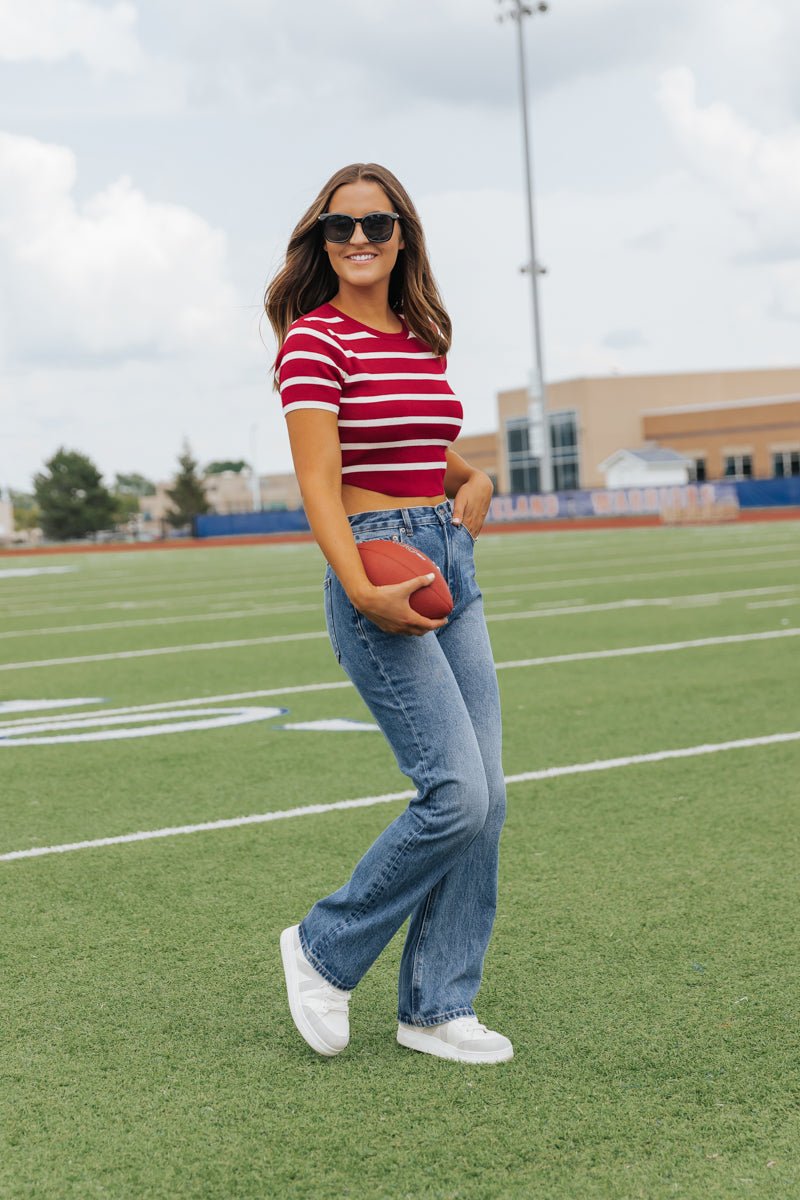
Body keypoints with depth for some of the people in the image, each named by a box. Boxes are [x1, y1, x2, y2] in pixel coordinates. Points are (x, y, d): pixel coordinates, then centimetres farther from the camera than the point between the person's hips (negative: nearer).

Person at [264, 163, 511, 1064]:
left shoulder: (423, 341, 14)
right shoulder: (315, 340, -8)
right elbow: (320, 485, -16)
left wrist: (473, 478, 10)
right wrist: (362, 592, -28)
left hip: (452, 562, 8)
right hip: (375, 566, -8)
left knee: (484, 798, 4)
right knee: (457, 795, -14)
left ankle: (437, 1008, 16)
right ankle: (324, 951, 8)